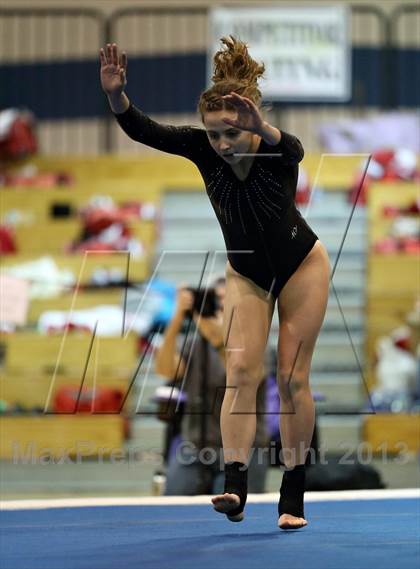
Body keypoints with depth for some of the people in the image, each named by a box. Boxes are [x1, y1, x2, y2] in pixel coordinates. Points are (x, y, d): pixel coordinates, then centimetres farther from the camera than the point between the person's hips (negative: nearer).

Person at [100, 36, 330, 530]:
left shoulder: (279, 150, -30)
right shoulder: (202, 147, -22)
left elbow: (290, 148, -56)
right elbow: (142, 130, -34)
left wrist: (261, 129, -78)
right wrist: (115, 95, -55)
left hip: (301, 266, -3)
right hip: (245, 272, 3)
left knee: (292, 378, -1)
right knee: (241, 370, -11)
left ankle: (293, 495, 8)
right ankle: (235, 486, -23)